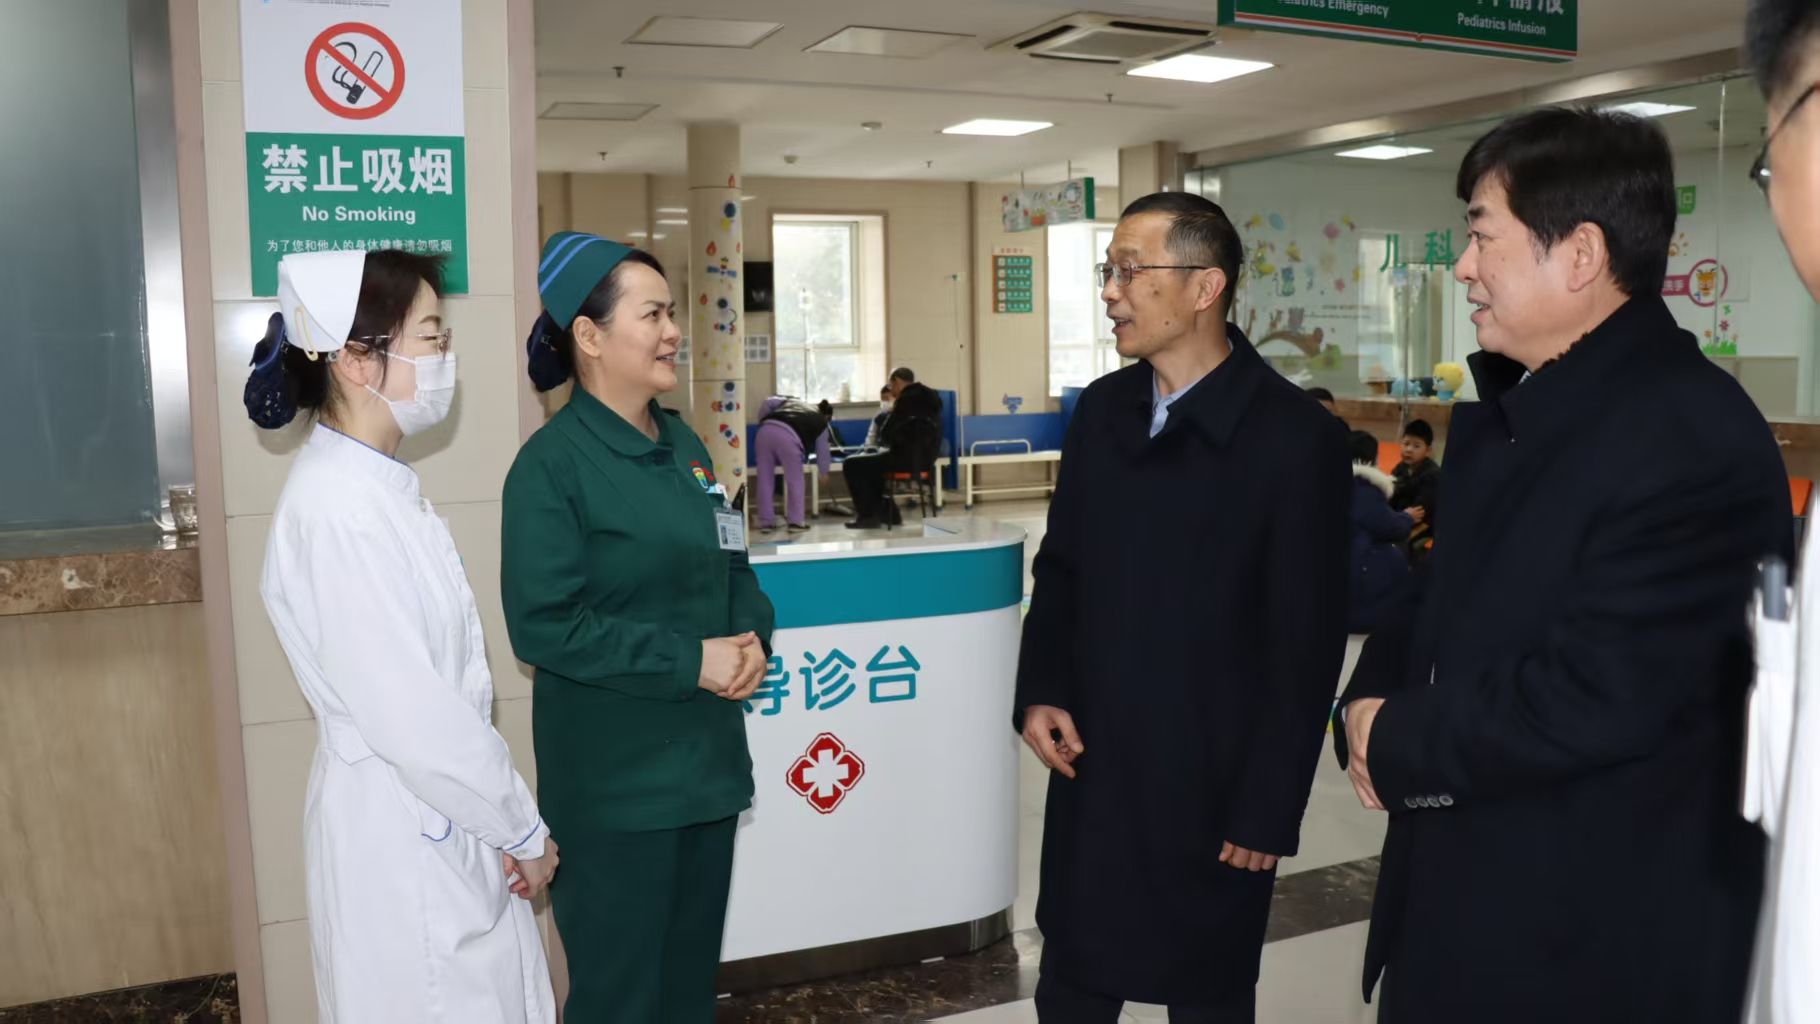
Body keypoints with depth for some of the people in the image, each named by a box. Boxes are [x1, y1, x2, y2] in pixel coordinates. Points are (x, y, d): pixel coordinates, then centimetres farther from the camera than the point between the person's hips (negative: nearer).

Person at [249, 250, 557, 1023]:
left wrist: (504, 821, 7)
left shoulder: (378, 485, 7)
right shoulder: (337, 505, -22)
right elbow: (406, 714, -24)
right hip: (403, 829, -8)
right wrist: (523, 829, -12)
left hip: (445, 820, 8)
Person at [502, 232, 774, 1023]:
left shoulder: (685, 446, 9)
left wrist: (751, 639, -7)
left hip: (706, 760, 7)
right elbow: (544, 626, -19)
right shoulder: (551, 462, -13)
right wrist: (688, 661, -20)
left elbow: (731, 566, 14)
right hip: (613, 779, -7)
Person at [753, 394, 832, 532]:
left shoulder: (790, 401, 36)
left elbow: (768, 402, 21)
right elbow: (823, 450, 32)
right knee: (795, 480, 11)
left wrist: (762, 422, 30)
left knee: (765, 480, 10)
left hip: (765, 431, 4)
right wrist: (824, 472, 46)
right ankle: (796, 521, 13)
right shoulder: (821, 421, 27)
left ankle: (766, 522, 14)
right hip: (788, 436, -4)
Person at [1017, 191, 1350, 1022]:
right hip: (1088, 765, 5)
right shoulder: (1102, 408, 3)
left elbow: (1307, 642, -13)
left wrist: (1269, 807, -11)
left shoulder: (1296, 437, -14)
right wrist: (1040, 692, -2)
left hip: (1212, 784, -4)